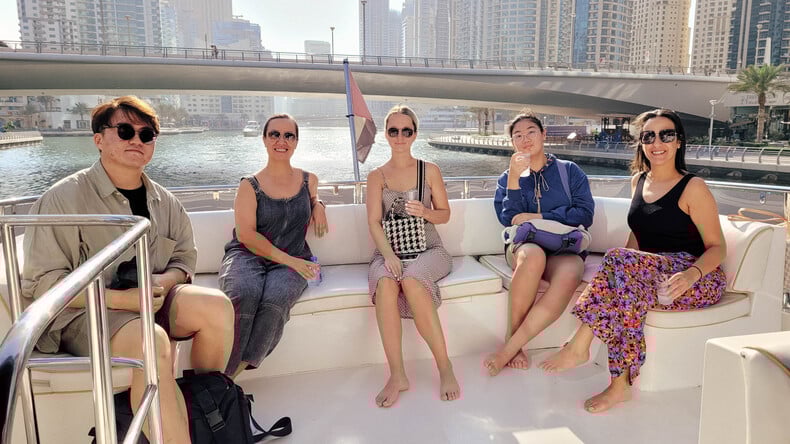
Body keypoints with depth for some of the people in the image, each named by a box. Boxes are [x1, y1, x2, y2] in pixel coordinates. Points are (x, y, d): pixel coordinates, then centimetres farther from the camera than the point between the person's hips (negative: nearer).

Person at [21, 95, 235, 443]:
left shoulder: (163, 201, 8)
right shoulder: (63, 198, -9)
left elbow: (185, 258, 13)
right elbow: (40, 281, -13)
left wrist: (164, 282, -13)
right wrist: (119, 299, -23)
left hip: (152, 300, 6)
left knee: (216, 305, -22)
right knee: (152, 340, -36)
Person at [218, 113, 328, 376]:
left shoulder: (309, 180, 15)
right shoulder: (250, 186, 4)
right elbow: (246, 235, -5)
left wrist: (318, 205, 10)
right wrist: (290, 260, -15)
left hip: (293, 261, 2)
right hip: (247, 256, -1)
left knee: (276, 299, -34)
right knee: (244, 294, -37)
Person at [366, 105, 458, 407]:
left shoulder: (430, 171, 12)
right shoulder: (377, 176, 12)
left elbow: (445, 214, 14)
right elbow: (374, 221, -1)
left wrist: (425, 212, -11)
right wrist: (388, 255, -19)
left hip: (428, 249, 0)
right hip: (389, 251, 1)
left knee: (411, 279, -36)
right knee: (385, 282, -35)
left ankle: (445, 368, -27)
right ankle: (397, 375, -30)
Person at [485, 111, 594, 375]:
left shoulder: (569, 171, 15)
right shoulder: (508, 178, 18)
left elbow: (585, 214, 2)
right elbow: (509, 220, 2)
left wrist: (538, 218, -6)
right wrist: (514, 178, -7)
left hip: (565, 249, 0)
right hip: (523, 246, 0)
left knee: (569, 275, -37)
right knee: (533, 255, -39)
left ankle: (507, 350, -31)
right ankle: (515, 343, -25)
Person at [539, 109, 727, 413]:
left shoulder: (693, 188, -5)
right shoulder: (638, 181, 14)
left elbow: (717, 246, -5)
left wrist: (691, 274, -27)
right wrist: (620, 265, 0)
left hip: (701, 281, -5)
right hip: (650, 272, 5)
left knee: (620, 262, -33)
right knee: (625, 287, -32)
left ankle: (580, 346, -28)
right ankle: (620, 385, -29)